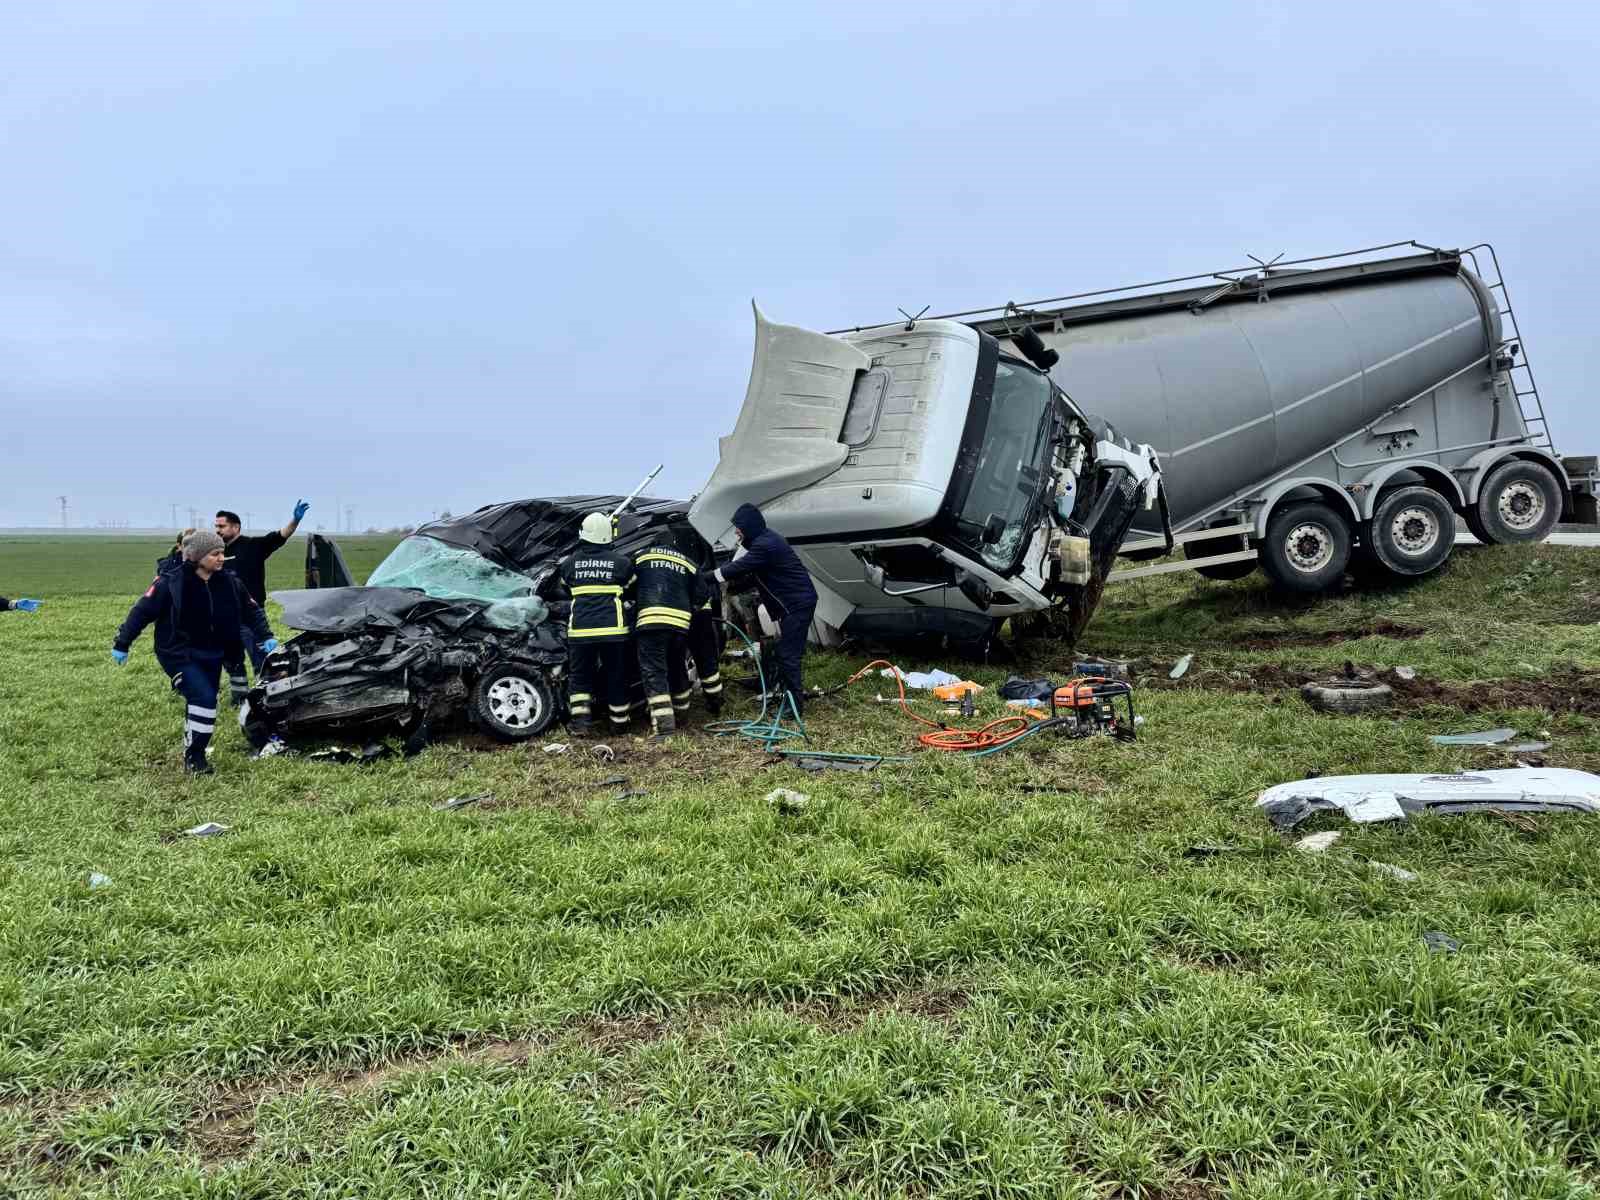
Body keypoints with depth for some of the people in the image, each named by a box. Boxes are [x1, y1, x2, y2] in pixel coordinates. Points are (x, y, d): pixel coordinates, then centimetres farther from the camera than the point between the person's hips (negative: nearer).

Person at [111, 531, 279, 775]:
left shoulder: (230, 583, -1)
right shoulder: (171, 583, -14)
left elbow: (251, 610, 10)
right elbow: (142, 611, -9)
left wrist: (265, 636, -1)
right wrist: (122, 644, -6)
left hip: (212, 656, 6)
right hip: (179, 655, -5)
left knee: (202, 704, 11)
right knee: (203, 698, -19)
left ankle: (195, 753, 27)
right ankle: (193, 756, -6)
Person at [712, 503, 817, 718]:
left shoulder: (765, 545, -19)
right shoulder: (765, 539, 14)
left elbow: (738, 567, -20)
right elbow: (754, 574, 17)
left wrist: (707, 577, -11)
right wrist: (733, 583, 3)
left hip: (797, 603, -11)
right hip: (796, 602, 11)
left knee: (788, 654, -9)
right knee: (786, 650, 17)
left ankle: (795, 705, -5)